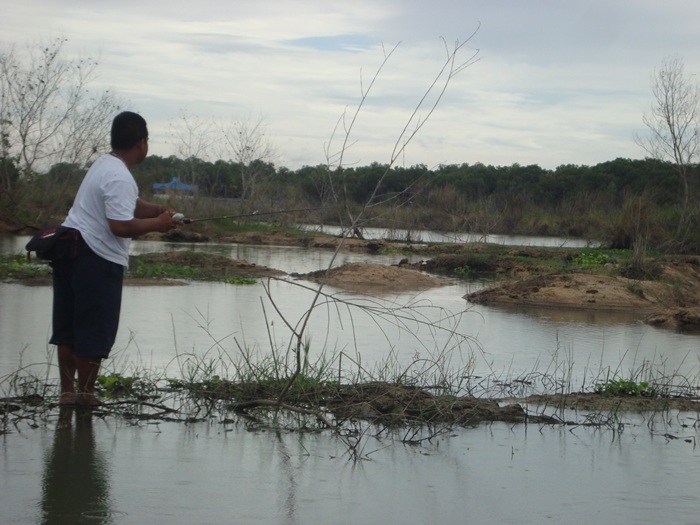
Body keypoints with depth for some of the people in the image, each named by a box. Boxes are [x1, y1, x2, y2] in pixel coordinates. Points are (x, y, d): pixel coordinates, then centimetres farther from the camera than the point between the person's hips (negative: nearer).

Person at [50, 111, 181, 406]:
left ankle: (67, 390, 20)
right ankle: (85, 393, 6)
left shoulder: (104, 165, 14)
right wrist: (156, 223, -11)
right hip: (97, 259, -10)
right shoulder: (120, 178, -18)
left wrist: (159, 211, 6)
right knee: (94, 330, -1)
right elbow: (121, 226, -25)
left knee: (68, 326, 13)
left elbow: (126, 206, 22)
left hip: (71, 247, 10)